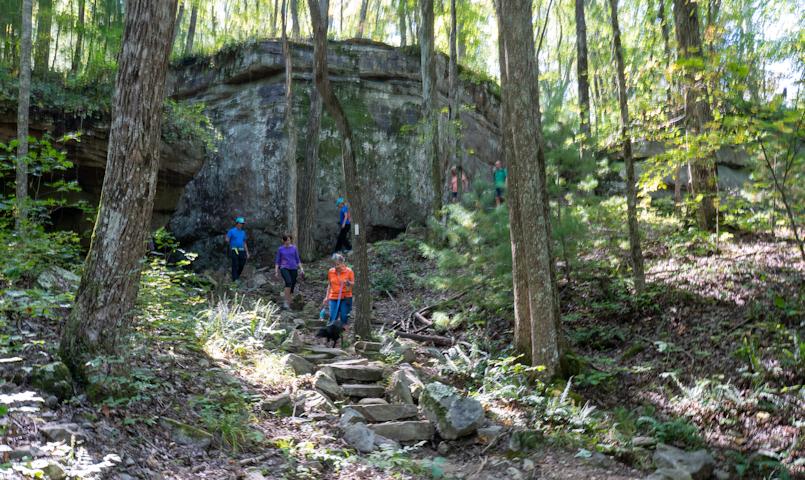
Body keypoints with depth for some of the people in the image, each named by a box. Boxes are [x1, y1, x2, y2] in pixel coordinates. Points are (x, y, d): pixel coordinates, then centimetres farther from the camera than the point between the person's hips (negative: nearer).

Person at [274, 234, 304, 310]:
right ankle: (286, 301, -21)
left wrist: (301, 269, 1)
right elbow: (277, 261, 6)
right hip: (284, 268, -2)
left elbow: (298, 259, 10)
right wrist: (276, 271, -1)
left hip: (293, 269, 3)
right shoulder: (280, 249, 4)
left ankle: (288, 304, 15)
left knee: (292, 286, 2)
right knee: (288, 282, -28)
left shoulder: (294, 248, 6)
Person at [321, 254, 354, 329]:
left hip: (345, 298, -2)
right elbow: (329, 285, 14)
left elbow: (354, 284, 2)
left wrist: (348, 283, -20)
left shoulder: (349, 271, -4)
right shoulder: (331, 272, 5)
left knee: (344, 317, -2)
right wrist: (326, 297, 10)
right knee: (333, 318, -7)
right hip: (333, 298, 2)